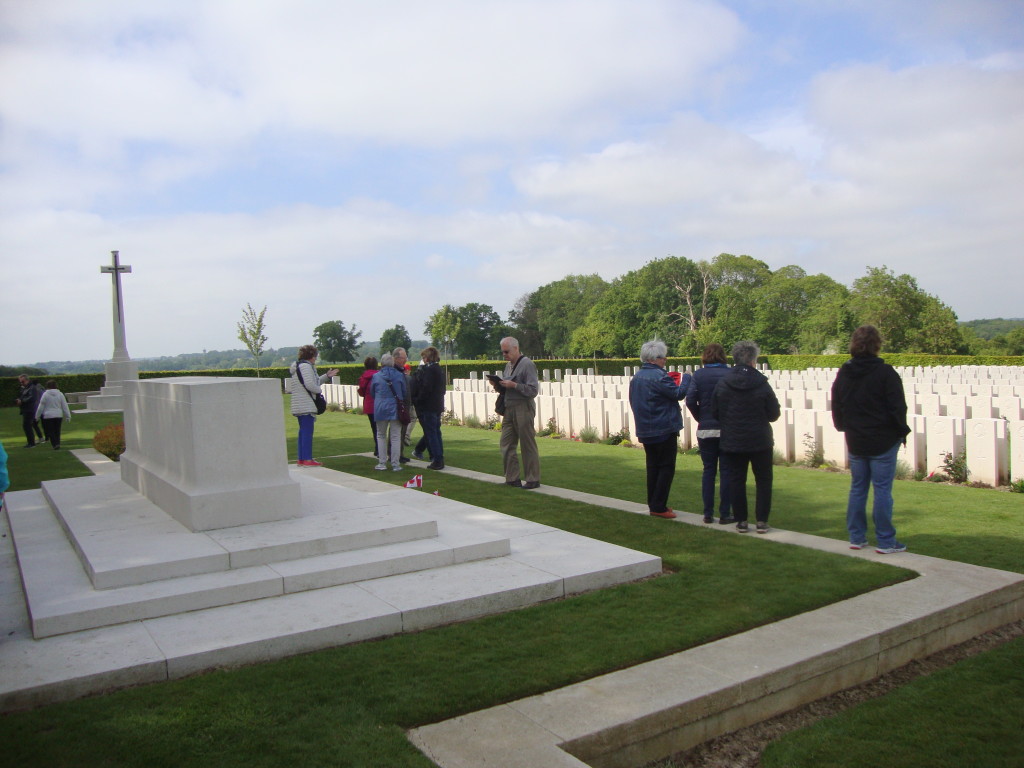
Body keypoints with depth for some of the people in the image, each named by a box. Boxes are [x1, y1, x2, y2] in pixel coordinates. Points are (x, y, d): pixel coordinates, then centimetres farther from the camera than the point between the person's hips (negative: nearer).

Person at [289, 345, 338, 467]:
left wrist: (327, 376, 21)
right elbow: (310, 384, -22)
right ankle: (307, 459, -11)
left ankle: (301, 459, 16)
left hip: (299, 406, 11)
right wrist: (319, 391, -5)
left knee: (303, 431, 13)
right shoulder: (306, 366, -11)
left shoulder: (298, 366, 22)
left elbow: (313, 381, 23)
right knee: (308, 431, -10)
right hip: (306, 405, -11)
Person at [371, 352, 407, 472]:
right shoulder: (400, 375, -2)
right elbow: (404, 393, 7)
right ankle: (395, 464, 2)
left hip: (380, 409, 1)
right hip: (395, 408, -1)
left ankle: (382, 463, 10)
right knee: (396, 437, 2)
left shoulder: (376, 376, 0)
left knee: (381, 435, 13)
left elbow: (372, 393, 13)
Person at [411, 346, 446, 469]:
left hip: (428, 406, -9)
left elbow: (426, 388, -19)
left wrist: (417, 400, -8)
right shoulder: (440, 369, 12)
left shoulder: (429, 370, -14)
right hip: (438, 405, 9)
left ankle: (437, 460, -5)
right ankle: (439, 459, 17)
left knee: (431, 433, -4)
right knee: (436, 432, 13)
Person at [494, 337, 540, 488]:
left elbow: (533, 390, -16)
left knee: (528, 445, -1)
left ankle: (533, 480, 8)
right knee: (506, 444, 7)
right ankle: (512, 478, 15)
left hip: (523, 409, -8)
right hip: (509, 409, 8)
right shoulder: (508, 365, 15)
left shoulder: (527, 364, -10)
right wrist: (498, 385, 2)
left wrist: (513, 385, -19)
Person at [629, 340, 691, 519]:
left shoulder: (636, 377, 9)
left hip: (644, 430, 8)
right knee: (666, 467, -1)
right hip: (664, 429, -8)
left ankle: (653, 504, 21)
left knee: (652, 467, 15)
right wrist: (686, 378, 1)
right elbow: (678, 394, -18)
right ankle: (658, 507, -2)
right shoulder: (659, 376, -18)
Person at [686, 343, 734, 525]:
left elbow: (690, 400, -9)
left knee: (708, 471, 10)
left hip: (705, 430, 2)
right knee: (726, 472, 5)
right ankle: (724, 514, 6)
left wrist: (700, 418, 5)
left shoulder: (699, 375, -2)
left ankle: (708, 513, 11)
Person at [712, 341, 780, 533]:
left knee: (736, 481, 9)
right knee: (763, 481, 10)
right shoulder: (762, 384, -10)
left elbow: (715, 413, 2)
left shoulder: (722, 384, -4)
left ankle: (741, 521, 11)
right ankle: (761, 521, 9)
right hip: (760, 442, -2)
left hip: (731, 443, 2)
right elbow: (774, 414, -5)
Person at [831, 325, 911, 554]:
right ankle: (885, 542, 4)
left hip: (855, 442, 5)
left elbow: (836, 408, 11)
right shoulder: (885, 373, -13)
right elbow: (898, 407, -11)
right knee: (882, 490, -1)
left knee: (857, 488, 12)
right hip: (883, 441, -5)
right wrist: (902, 431, 3)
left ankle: (856, 537, 17)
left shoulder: (843, 374, 4)